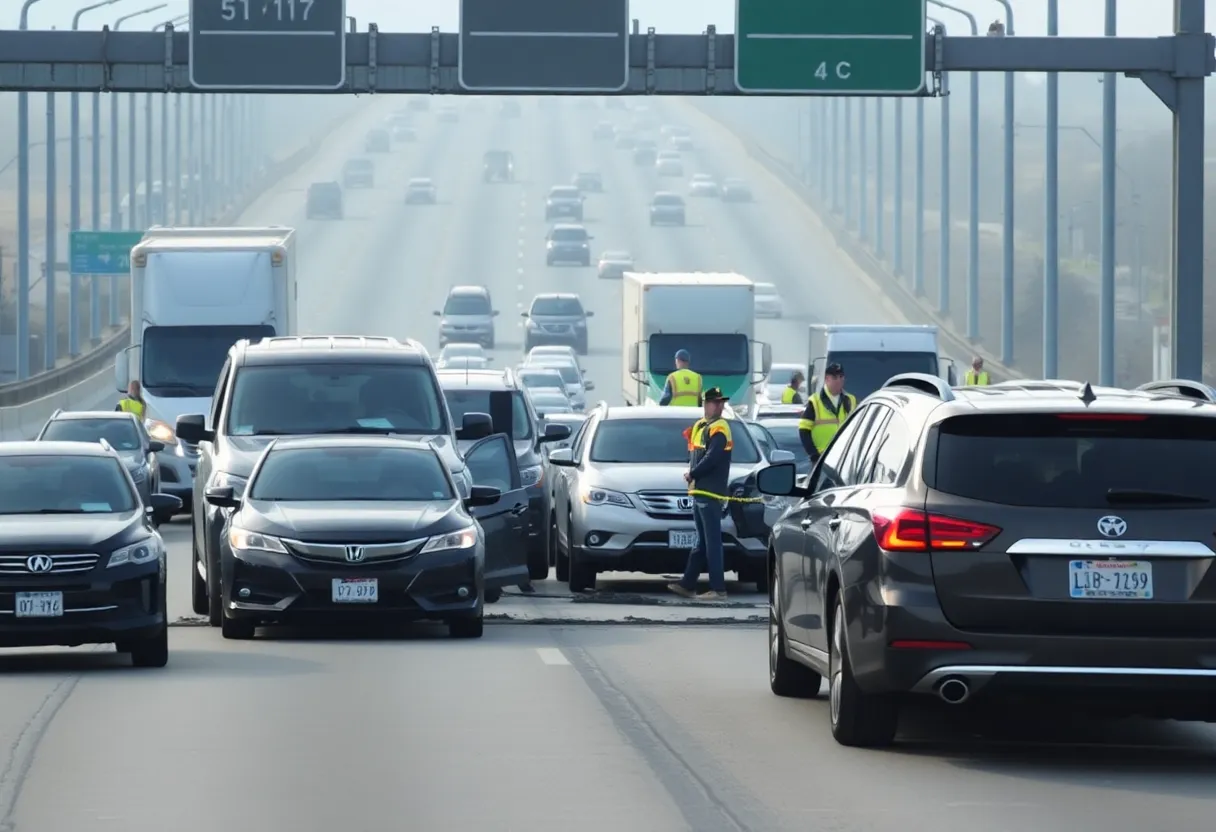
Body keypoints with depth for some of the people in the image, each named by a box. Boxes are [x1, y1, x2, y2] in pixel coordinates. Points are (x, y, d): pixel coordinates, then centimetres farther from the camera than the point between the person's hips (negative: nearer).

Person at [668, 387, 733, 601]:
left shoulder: (719, 429, -10)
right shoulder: (700, 426, 19)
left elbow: (711, 459, -20)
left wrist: (692, 474, -8)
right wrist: (691, 473, 4)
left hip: (711, 493, -9)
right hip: (699, 491, 9)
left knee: (712, 542, -9)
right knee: (702, 542, 14)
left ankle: (718, 589, -9)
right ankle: (687, 584, 19)